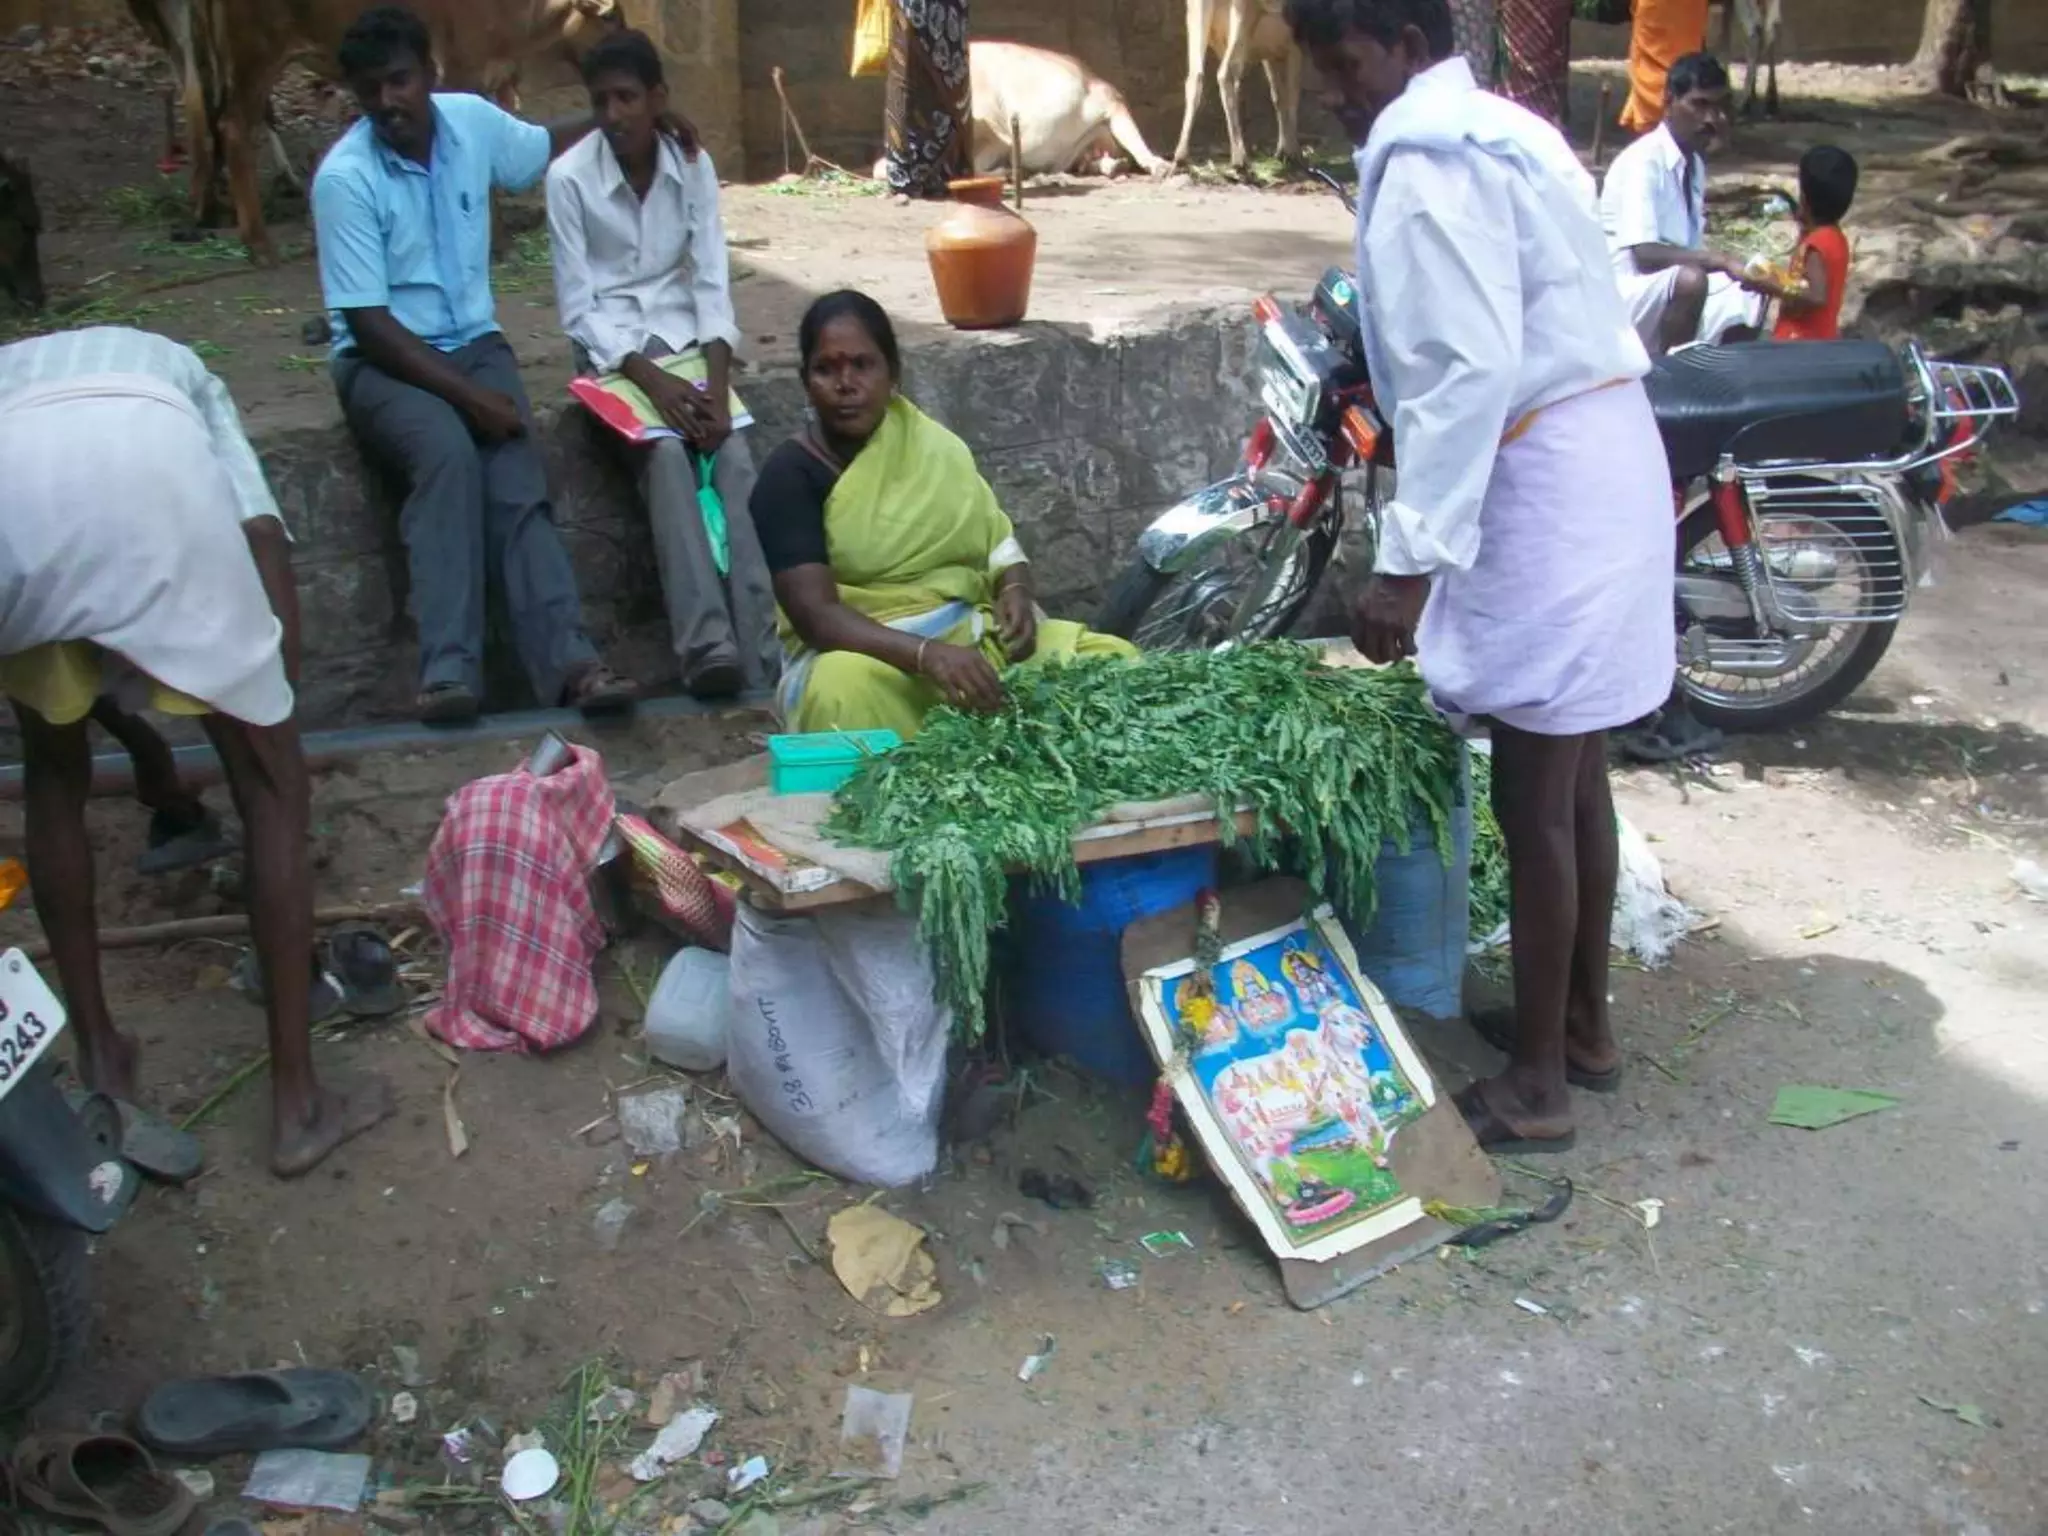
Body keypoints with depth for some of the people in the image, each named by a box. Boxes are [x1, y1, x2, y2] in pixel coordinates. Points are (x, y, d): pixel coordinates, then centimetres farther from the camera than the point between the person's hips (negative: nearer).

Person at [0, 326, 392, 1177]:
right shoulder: (176, 371, 41)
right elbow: (264, 539, 20)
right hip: (144, 451, -2)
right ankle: (296, 1102, 16)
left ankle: (98, 1059, 35)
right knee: (268, 780, 12)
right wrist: (276, 707, 22)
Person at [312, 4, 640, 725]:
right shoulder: (345, 178, -14)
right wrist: (469, 396, -24)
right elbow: (369, 323, -16)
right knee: (448, 450, -34)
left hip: (474, 342, 4)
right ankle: (449, 668, -37)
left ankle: (568, 659, -36)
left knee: (516, 470, -25)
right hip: (380, 359, -4)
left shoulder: (472, 121, 0)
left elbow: (549, 144, 22)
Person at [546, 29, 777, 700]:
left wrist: (716, 382, -18)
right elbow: (577, 308, -10)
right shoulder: (569, 178, -10)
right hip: (611, 346, -2)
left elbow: (713, 284, -3)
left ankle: (767, 656, -32)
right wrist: (650, 379, -23)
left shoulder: (693, 167, 0)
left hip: (685, 337, 3)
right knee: (666, 453, -31)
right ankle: (707, 643, -39)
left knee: (733, 454, -24)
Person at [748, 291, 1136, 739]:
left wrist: (1015, 592, -13)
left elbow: (996, 539, 13)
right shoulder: (791, 475, -9)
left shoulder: (931, 445, 7)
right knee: (844, 688, -39)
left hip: (971, 637, 5)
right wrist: (929, 655, -35)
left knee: (1113, 660, -14)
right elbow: (815, 614, -20)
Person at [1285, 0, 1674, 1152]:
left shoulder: (1428, 157, -13)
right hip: (1605, 455, 10)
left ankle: (1536, 1084, 11)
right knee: (1576, 778, 18)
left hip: (1545, 484, -10)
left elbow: (1468, 370, -22)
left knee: (1532, 799, -1)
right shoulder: (1501, 129, 17)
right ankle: (1584, 1024, 32)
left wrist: (1410, 561, -24)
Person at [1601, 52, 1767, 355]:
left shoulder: (1696, 162, 9)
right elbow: (1645, 254, -26)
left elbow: (1688, 249, 14)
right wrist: (1722, 261, -32)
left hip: (1675, 289, 9)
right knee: (1690, 279, -33)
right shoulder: (1642, 161, -16)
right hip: (1627, 294, -9)